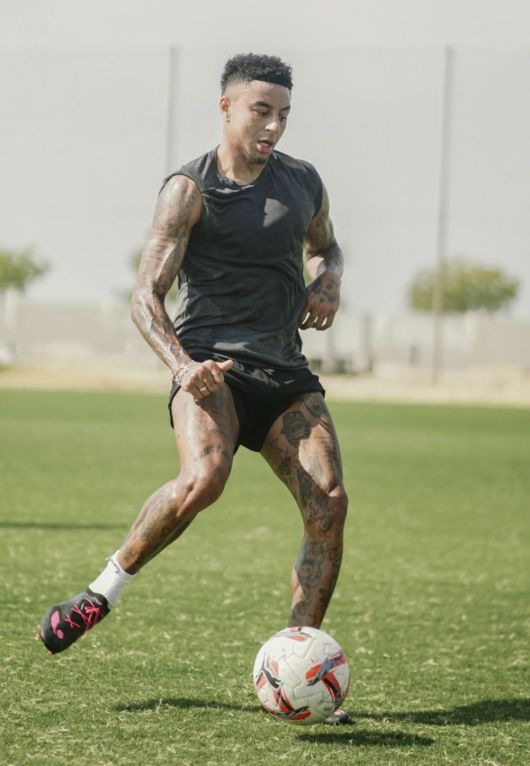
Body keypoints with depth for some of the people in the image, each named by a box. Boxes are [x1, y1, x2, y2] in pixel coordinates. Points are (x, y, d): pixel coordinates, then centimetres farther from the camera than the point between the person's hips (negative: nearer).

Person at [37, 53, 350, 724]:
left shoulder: (304, 182, 13)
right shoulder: (189, 191, -3)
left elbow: (324, 246, 34)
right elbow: (146, 296, -7)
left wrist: (327, 281, 9)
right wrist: (182, 364, -25)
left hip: (284, 371, 5)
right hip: (210, 365, -5)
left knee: (329, 505, -14)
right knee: (204, 478, -34)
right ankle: (104, 592, -10)